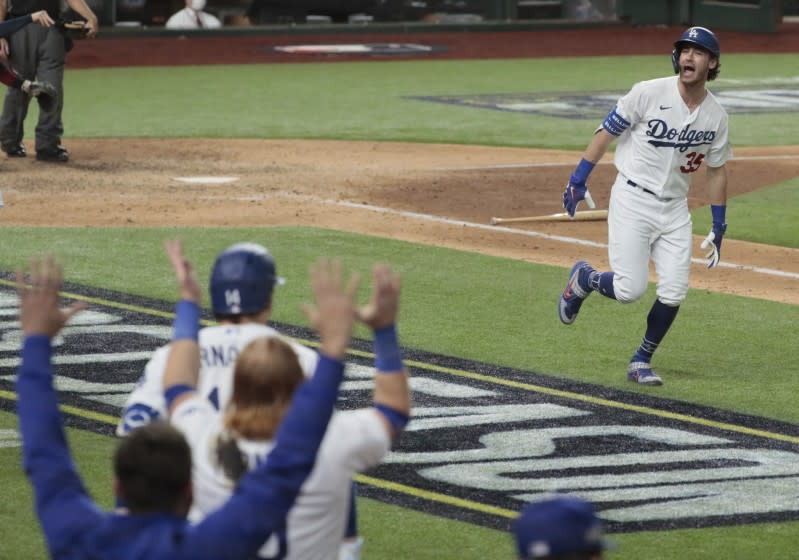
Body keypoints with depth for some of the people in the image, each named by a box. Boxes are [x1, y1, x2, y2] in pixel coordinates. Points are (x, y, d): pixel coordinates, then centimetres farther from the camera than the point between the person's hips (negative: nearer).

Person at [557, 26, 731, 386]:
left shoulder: (716, 116, 2)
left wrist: (719, 227, 13)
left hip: (674, 208, 4)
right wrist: (578, 181, -7)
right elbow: (607, 132, -5)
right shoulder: (649, 93, -12)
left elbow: (716, 169, 13)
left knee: (674, 294, -5)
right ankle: (583, 279, 20)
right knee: (630, 289, -13)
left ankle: (641, 362, 15)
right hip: (632, 201, -4)